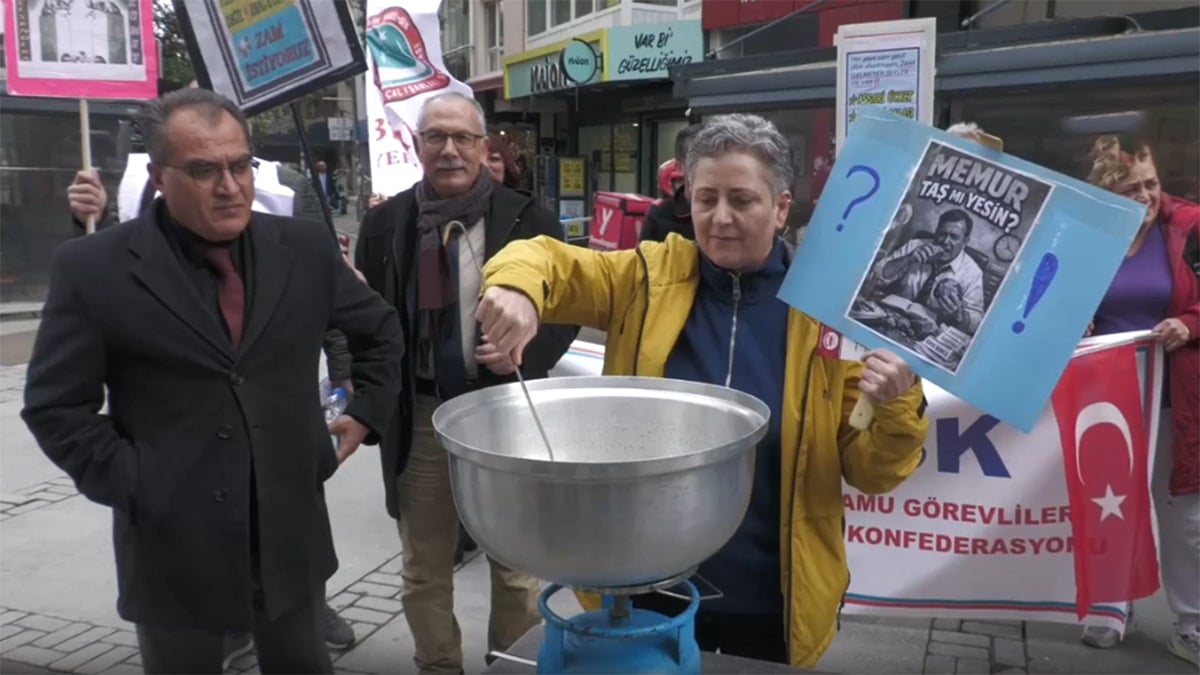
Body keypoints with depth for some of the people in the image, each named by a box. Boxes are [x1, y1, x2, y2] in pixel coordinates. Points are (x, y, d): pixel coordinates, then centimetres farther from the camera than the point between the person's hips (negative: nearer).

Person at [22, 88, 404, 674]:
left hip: (290, 531, 2)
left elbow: (380, 330, 13)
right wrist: (127, 483, -9)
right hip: (172, 542, -2)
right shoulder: (93, 269, -8)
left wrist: (367, 413, 7)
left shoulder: (304, 247, -1)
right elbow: (55, 405, -4)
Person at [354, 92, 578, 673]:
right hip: (420, 417, 2)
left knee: (516, 563, 14)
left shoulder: (528, 219, -5)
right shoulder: (385, 222, 4)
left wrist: (526, 350, -17)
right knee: (424, 570, 16)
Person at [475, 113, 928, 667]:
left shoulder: (825, 309, -7)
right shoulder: (648, 278, -3)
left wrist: (896, 411, -25)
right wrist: (516, 288, -27)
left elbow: (867, 471, -3)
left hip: (768, 596, -1)